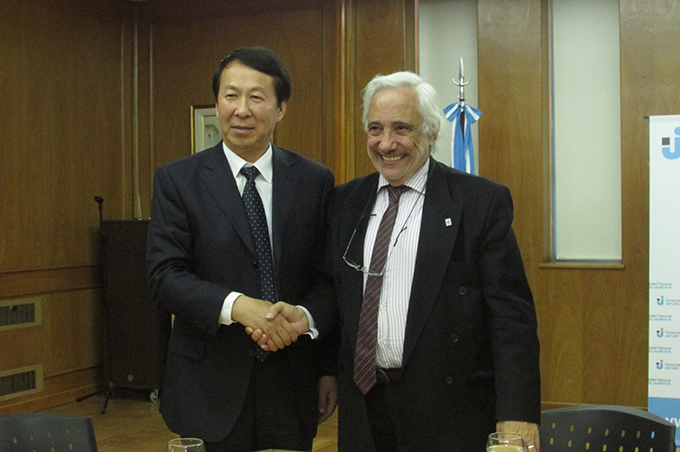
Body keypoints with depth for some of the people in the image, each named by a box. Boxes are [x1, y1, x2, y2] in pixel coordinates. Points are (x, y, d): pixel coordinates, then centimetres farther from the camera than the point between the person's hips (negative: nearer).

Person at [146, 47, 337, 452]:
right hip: (211, 385, -1)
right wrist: (236, 305, -23)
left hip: (292, 387, 2)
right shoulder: (178, 180, -2)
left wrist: (329, 370, 5)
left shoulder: (315, 182, 2)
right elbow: (164, 275, -9)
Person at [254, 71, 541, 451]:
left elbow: (510, 316, -10)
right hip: (363, 404, 4)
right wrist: (305, 317, -8)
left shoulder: (481, 202, -6)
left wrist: (518, 414, -18)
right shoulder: (346, 201, 8)